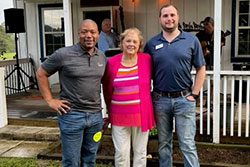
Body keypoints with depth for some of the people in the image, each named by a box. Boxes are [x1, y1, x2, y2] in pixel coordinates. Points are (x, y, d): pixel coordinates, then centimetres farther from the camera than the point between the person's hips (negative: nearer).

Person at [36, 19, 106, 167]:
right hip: (71, 115, -4)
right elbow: (41, 73, 0)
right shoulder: (64, 54, -9)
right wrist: (50, 100, -4)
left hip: (96, 115, 5)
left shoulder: (102, 56, 7)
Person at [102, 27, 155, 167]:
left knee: (140, 152, 12)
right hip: (119, 115, 0)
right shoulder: (112, 62, -3)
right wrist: (110, 109, 13)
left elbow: (150, 82, 8)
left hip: (142, 114, 0)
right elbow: (107, 89, 7)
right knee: (121, 153, 6)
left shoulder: (147, 59, -4)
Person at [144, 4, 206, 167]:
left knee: (188, 144, 1)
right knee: (163, 143, 14)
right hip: (160, 99, 2)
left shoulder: (191, 40, 0)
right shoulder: (151, 44, 3)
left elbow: (201, 69, 3)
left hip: (184, 99, -2)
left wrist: (194, 94, -3)